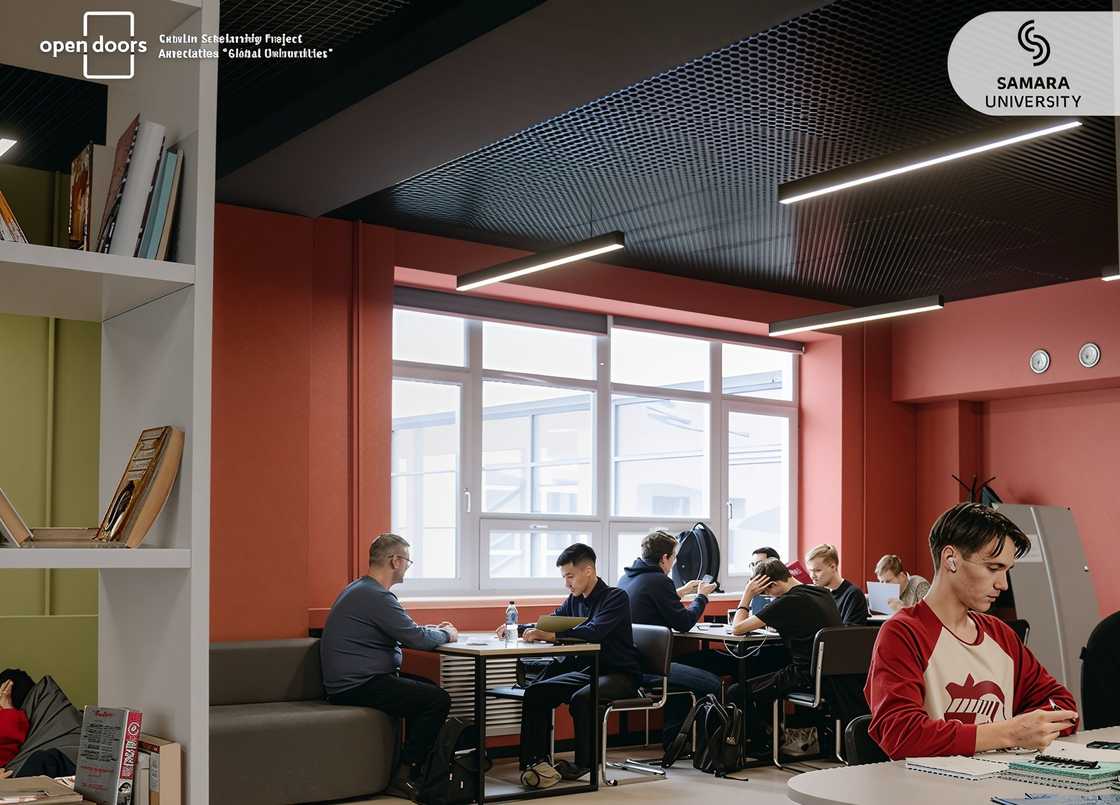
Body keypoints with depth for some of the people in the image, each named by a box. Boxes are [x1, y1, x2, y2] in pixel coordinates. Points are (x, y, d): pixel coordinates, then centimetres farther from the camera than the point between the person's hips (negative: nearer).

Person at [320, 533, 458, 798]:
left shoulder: (362, 589, 15)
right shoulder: (376, 596, -19)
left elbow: (403, 630, 27)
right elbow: (416, 639, -20)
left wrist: (434, 629, 18)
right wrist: (446, 635, 0)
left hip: (356, 679, 11)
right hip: (358, 686, -11)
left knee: (427, 689, 20)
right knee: (439, 699, -15)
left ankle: (414, 764, 20)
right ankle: (406, 774, -6)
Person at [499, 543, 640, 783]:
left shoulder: (616, 597, -15)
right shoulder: (575, 600, 8)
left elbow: (593, 632, -30)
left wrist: (550, 635, -39)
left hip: (620, 675, -8)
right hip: (586, 670, 8)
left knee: (581, 698, -34)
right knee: (536, 692, -9)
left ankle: (584, 763, -16)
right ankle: (535, 758, -7)